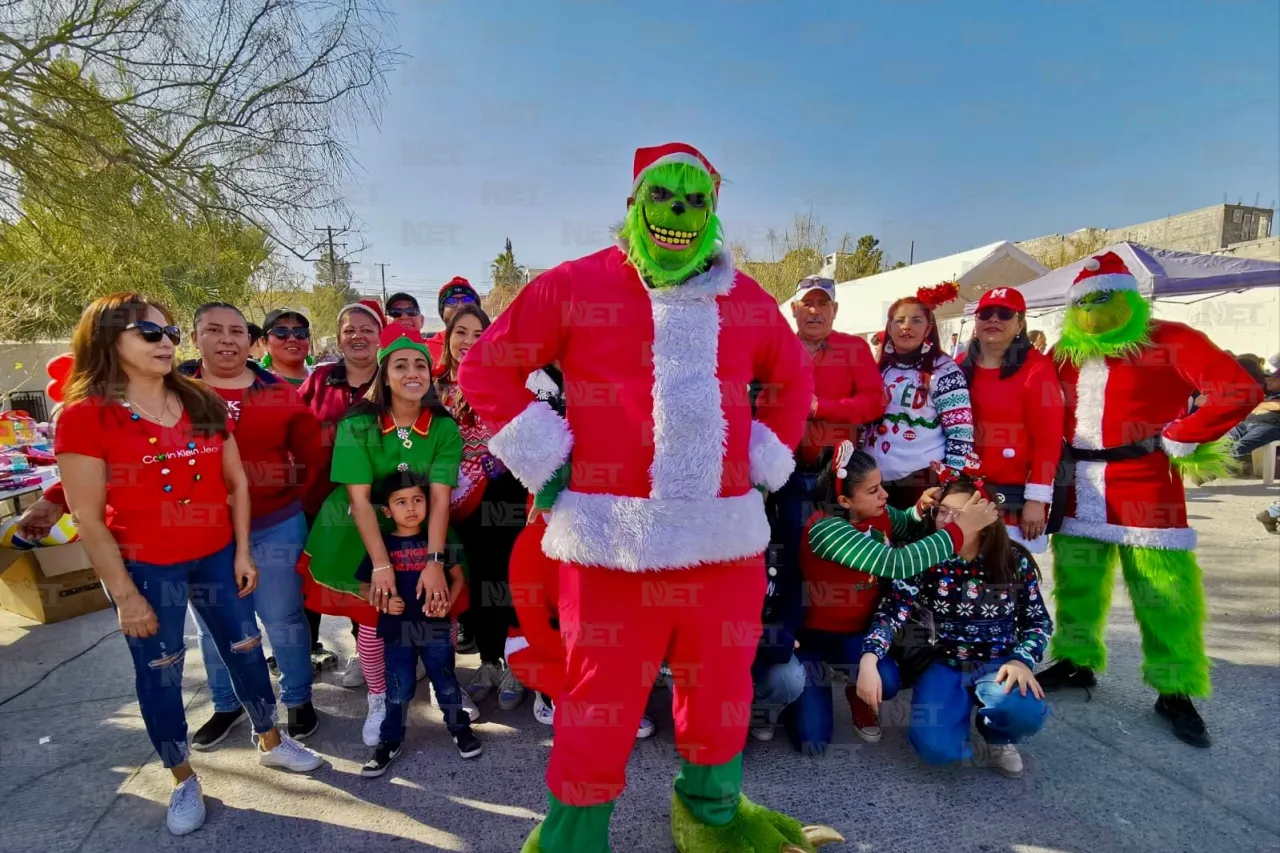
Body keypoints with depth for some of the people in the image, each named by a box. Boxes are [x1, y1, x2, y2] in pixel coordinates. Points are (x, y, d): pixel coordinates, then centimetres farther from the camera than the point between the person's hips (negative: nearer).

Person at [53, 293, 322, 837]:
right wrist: (125, 594, -11)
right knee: (159, 672, 12)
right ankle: (183, 780, 33)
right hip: (144, 568, -4)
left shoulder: (204, 404, 1)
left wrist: (242, 552, 2)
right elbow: (88, 519, -11)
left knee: (245, 649, 15)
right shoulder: (84, 416, -12)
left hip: (217, 556, 4)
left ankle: (271, 743, 37)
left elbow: (236, 482, 6)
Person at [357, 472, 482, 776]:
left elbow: (457, 576, 5)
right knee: (399, 688, 11)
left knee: (446, 681, 12)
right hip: (397, 628, 0)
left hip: (435, 625, 0)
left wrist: (447, 603, -10)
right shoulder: (382, 545, -3)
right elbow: (365, 586, 5)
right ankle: (390, 740, 30)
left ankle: (459, 727, 32)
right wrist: (383, 602, -14)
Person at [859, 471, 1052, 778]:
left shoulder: (1015, 561, -7)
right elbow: (891, 612, -18)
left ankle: (998, 737, 7)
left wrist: (1022, 661, -17)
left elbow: (1038, 620, 3)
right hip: (943, 666, -1)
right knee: (935, 748, -24)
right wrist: (869, 660, -34)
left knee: (1026, 711, -33)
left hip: (997, 665, 1)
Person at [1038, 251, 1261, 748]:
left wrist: (1176, 439, -11)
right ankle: (1076, 661, 27)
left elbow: (1240, 391, -11)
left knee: (1165, 593, 0)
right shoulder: (1066, 354, 10)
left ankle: (1175, 691, 16)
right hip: (1078, 493, 5)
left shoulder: (1169, 340, -4)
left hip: (1145, 491, -5)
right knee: (1076, 581, 12)